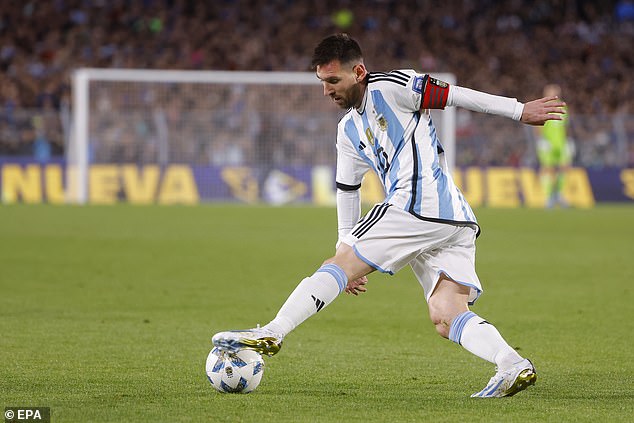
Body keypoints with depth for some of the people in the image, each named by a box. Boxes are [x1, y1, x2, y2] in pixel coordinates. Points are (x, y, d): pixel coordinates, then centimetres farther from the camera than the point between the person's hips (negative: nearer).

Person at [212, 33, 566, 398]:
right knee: (446, 317, -5)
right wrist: (346, 243, 32)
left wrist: (519, 111, -1)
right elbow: (347, 190, 32)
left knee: (338, 267, -5)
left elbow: (453, 95, -1)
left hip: (418, 205, -9)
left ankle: (272, 334, -8)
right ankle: (513, 364, -23)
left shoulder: (389, 88, 1)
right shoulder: (349, 131, 27)